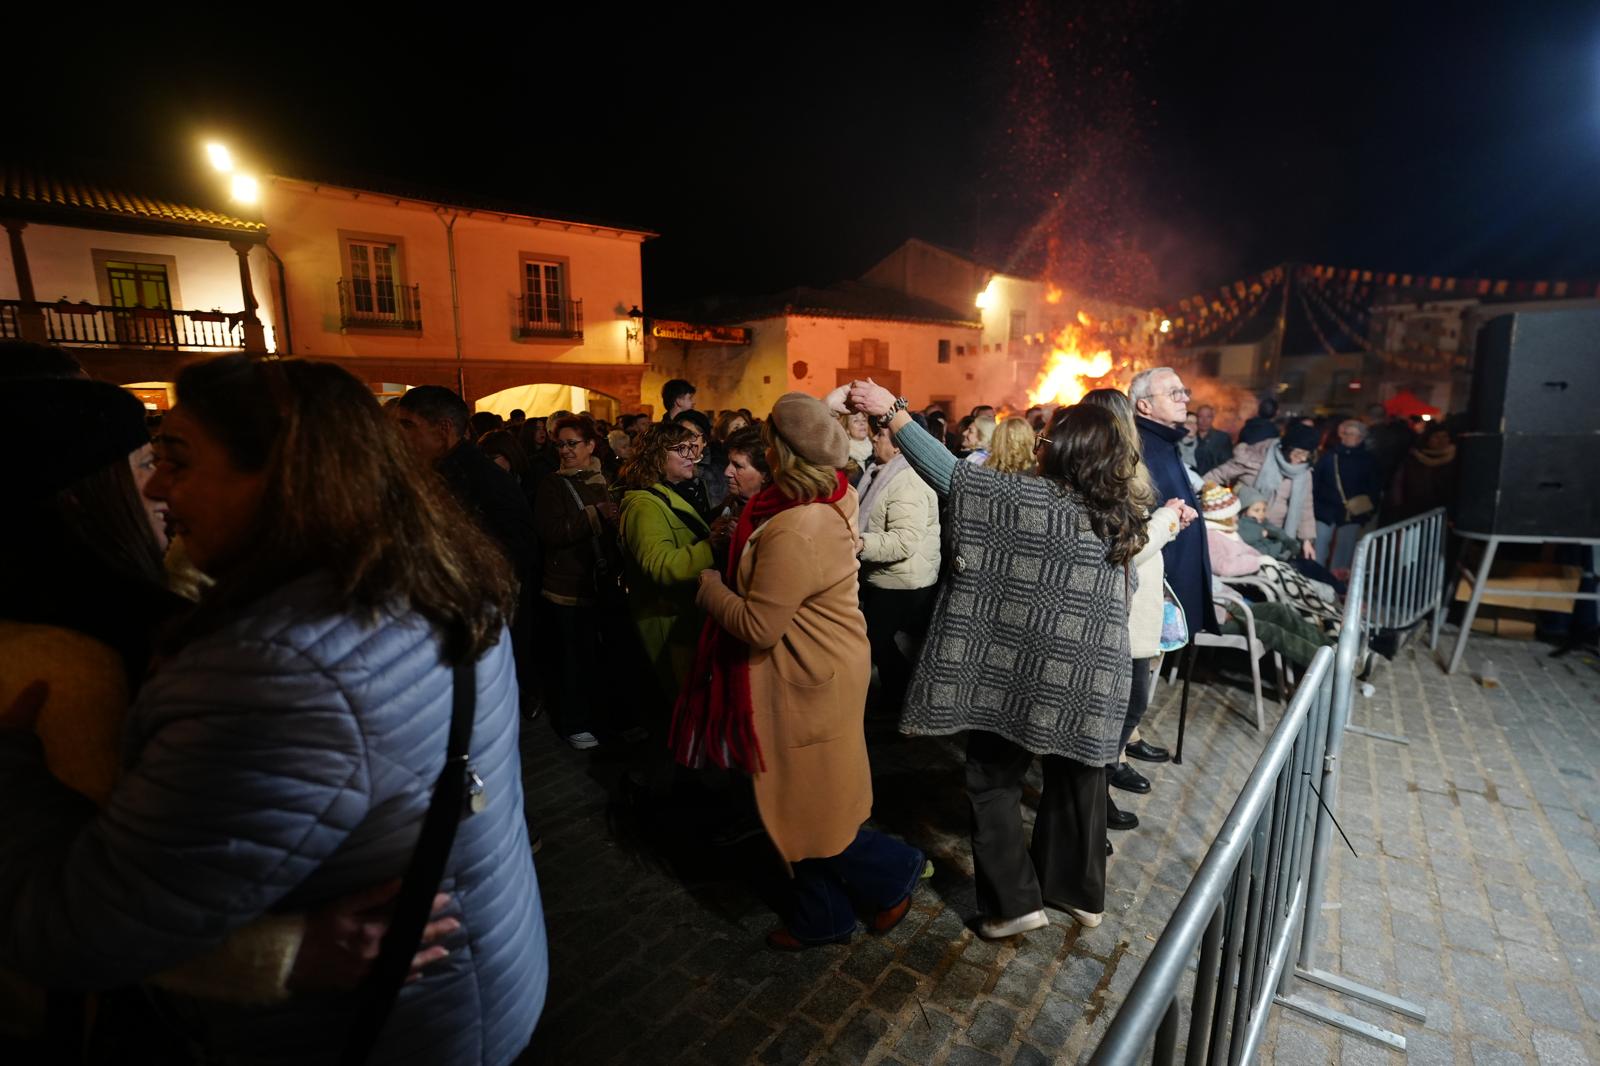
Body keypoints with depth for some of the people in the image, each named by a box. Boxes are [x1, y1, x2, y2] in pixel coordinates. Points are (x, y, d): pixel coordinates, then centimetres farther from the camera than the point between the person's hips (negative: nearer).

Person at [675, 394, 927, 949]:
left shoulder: (794, 532, -30)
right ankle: (820, 918, 39)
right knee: (808, 805, 21)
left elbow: (758, 627, -26)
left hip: (810, 683, -10)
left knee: (810, 810, 10)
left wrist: (707, 584, -13)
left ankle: (895, 871, 30)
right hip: (816, 674, 10)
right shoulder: (834, 498, -2)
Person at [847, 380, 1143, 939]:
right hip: (1087, 680, 7)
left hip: (1019, 672, -6)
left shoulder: (1035, 499, -19)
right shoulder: (1121, 516, 2)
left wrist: (892, 410, -15)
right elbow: (1121, 598, 15)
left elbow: (951, 475, -20)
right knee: (1076, 782, 21)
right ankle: (1079, 891, 37)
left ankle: (1016, 900, 18)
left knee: (994, 782, 11)